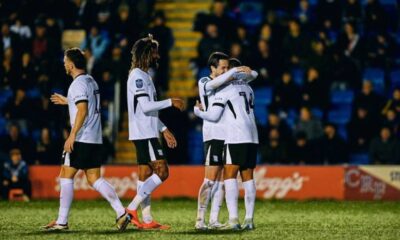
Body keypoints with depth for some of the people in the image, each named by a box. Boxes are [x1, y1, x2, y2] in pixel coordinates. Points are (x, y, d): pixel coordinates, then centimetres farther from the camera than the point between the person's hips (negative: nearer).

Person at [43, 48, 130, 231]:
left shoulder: (79, 83, -12)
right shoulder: (91, 81, 16)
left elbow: (83, 111, -22)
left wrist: (72, 135, -24)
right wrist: (67, 101, 37)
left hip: (81, 139, -9)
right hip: (95, 140, 9)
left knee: (66, 175, -1)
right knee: (94, 179, 7)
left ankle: (62, 221, 0)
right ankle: (122, 213, -5)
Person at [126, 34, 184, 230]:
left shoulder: (144, 76, 20)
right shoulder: (138, 76, -12)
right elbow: (146, 106, -21)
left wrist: (164, 130, 22)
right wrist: (170, 102, -13)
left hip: (146, 133, 10)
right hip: (144, 134, -10)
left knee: (146, 175, 7)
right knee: (162, 172, -12)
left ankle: (147, 220, 6)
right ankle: (132, 208, -13)